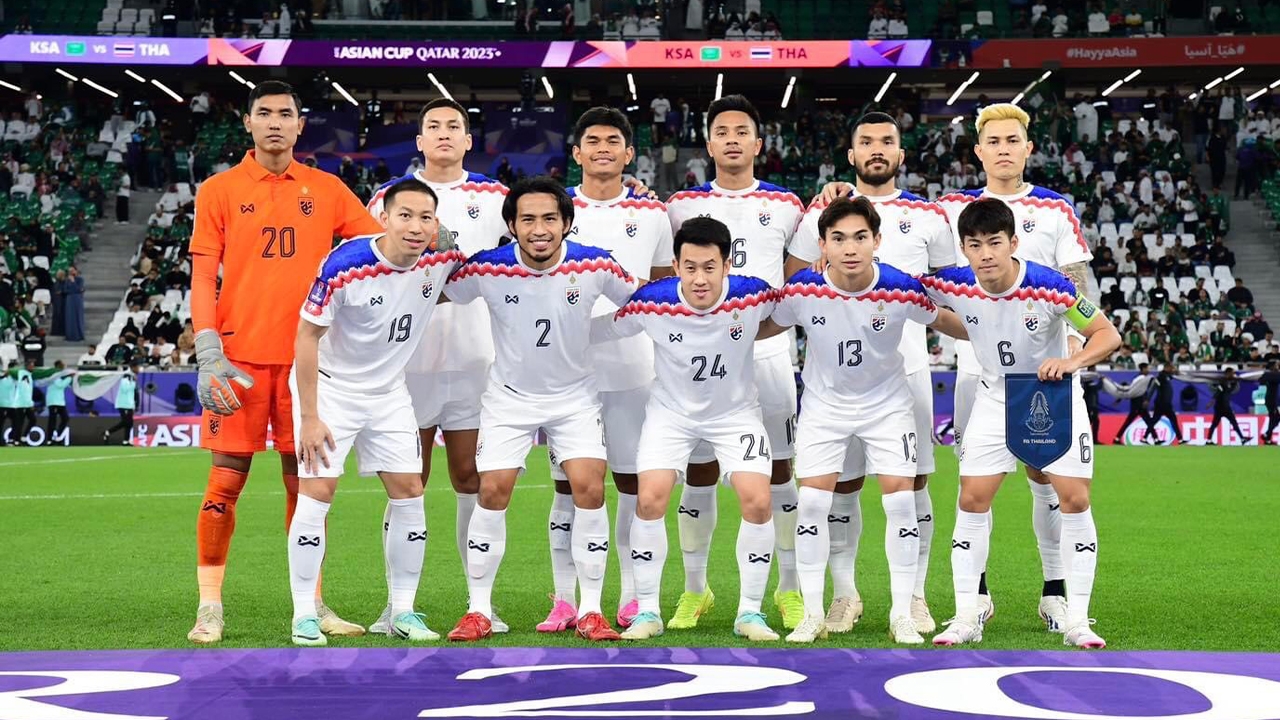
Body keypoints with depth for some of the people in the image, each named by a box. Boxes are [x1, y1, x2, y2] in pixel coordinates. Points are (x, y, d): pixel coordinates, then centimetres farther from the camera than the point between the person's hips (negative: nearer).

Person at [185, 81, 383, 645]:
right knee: (226, 480, -1)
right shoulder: (219, 191, 3)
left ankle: (312, 604, 15)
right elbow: (203, 279, -1)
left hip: (307, 357, 2)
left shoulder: (327, 190, 8)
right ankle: (209, 607, 8)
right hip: (241, 359, -2)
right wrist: (209, 355, -11)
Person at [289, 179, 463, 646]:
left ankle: (403, 612, 13)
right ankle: (304, 616, -2)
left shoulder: (443, 258, -13)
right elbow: (308, 336, -18)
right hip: (329, 384, -5)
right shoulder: (345, 265, -26)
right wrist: (310, 417, -19)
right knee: (317, 491, -10)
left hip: (388, 391, 5)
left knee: (409, 491, 2)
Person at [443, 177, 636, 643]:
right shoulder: (487, 269, -20)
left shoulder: (594, 267, -18)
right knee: (493, 491, -8)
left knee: (589, 486, -13)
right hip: (509, 396, 0)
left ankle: (590, 612, -1)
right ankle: (478, 611, 6)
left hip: (574, 396, 0)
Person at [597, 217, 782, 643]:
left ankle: (750, 612, 2)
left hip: (736, 412, 0)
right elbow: (592, 331, -7)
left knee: (757, 501, -15)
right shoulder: (652, 303, -24)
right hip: (672, 411, 0)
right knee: (650, 499, -15)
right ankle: (647, 612, 2)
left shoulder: (754, 296, -24)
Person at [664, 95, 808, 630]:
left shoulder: (785, 205, 11)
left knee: (778, 470, 2)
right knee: (698, 471, 1)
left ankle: (790, 590, 11)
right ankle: (694, 590, 12)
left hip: (767, 350, 0)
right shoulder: (682, 204, 10)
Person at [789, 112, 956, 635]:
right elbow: (790, 286, 11)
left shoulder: (928, 217, 10)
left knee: (912, 482, 1)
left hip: (906, 366, 0)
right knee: (843, 484, 2)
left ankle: (913, 596, 10)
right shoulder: (821, 214, 8)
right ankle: (844, 594, 14)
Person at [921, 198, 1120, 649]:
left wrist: (1073, 361, -38)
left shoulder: (1049, 287, -26)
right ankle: (966, 619, 5)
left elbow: (1108, 335, -20)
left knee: (1075, 499, -8)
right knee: (972, 500, -4)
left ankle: (1076, 620, 1)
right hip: (996, 401, 2)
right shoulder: (954, 286, -18)